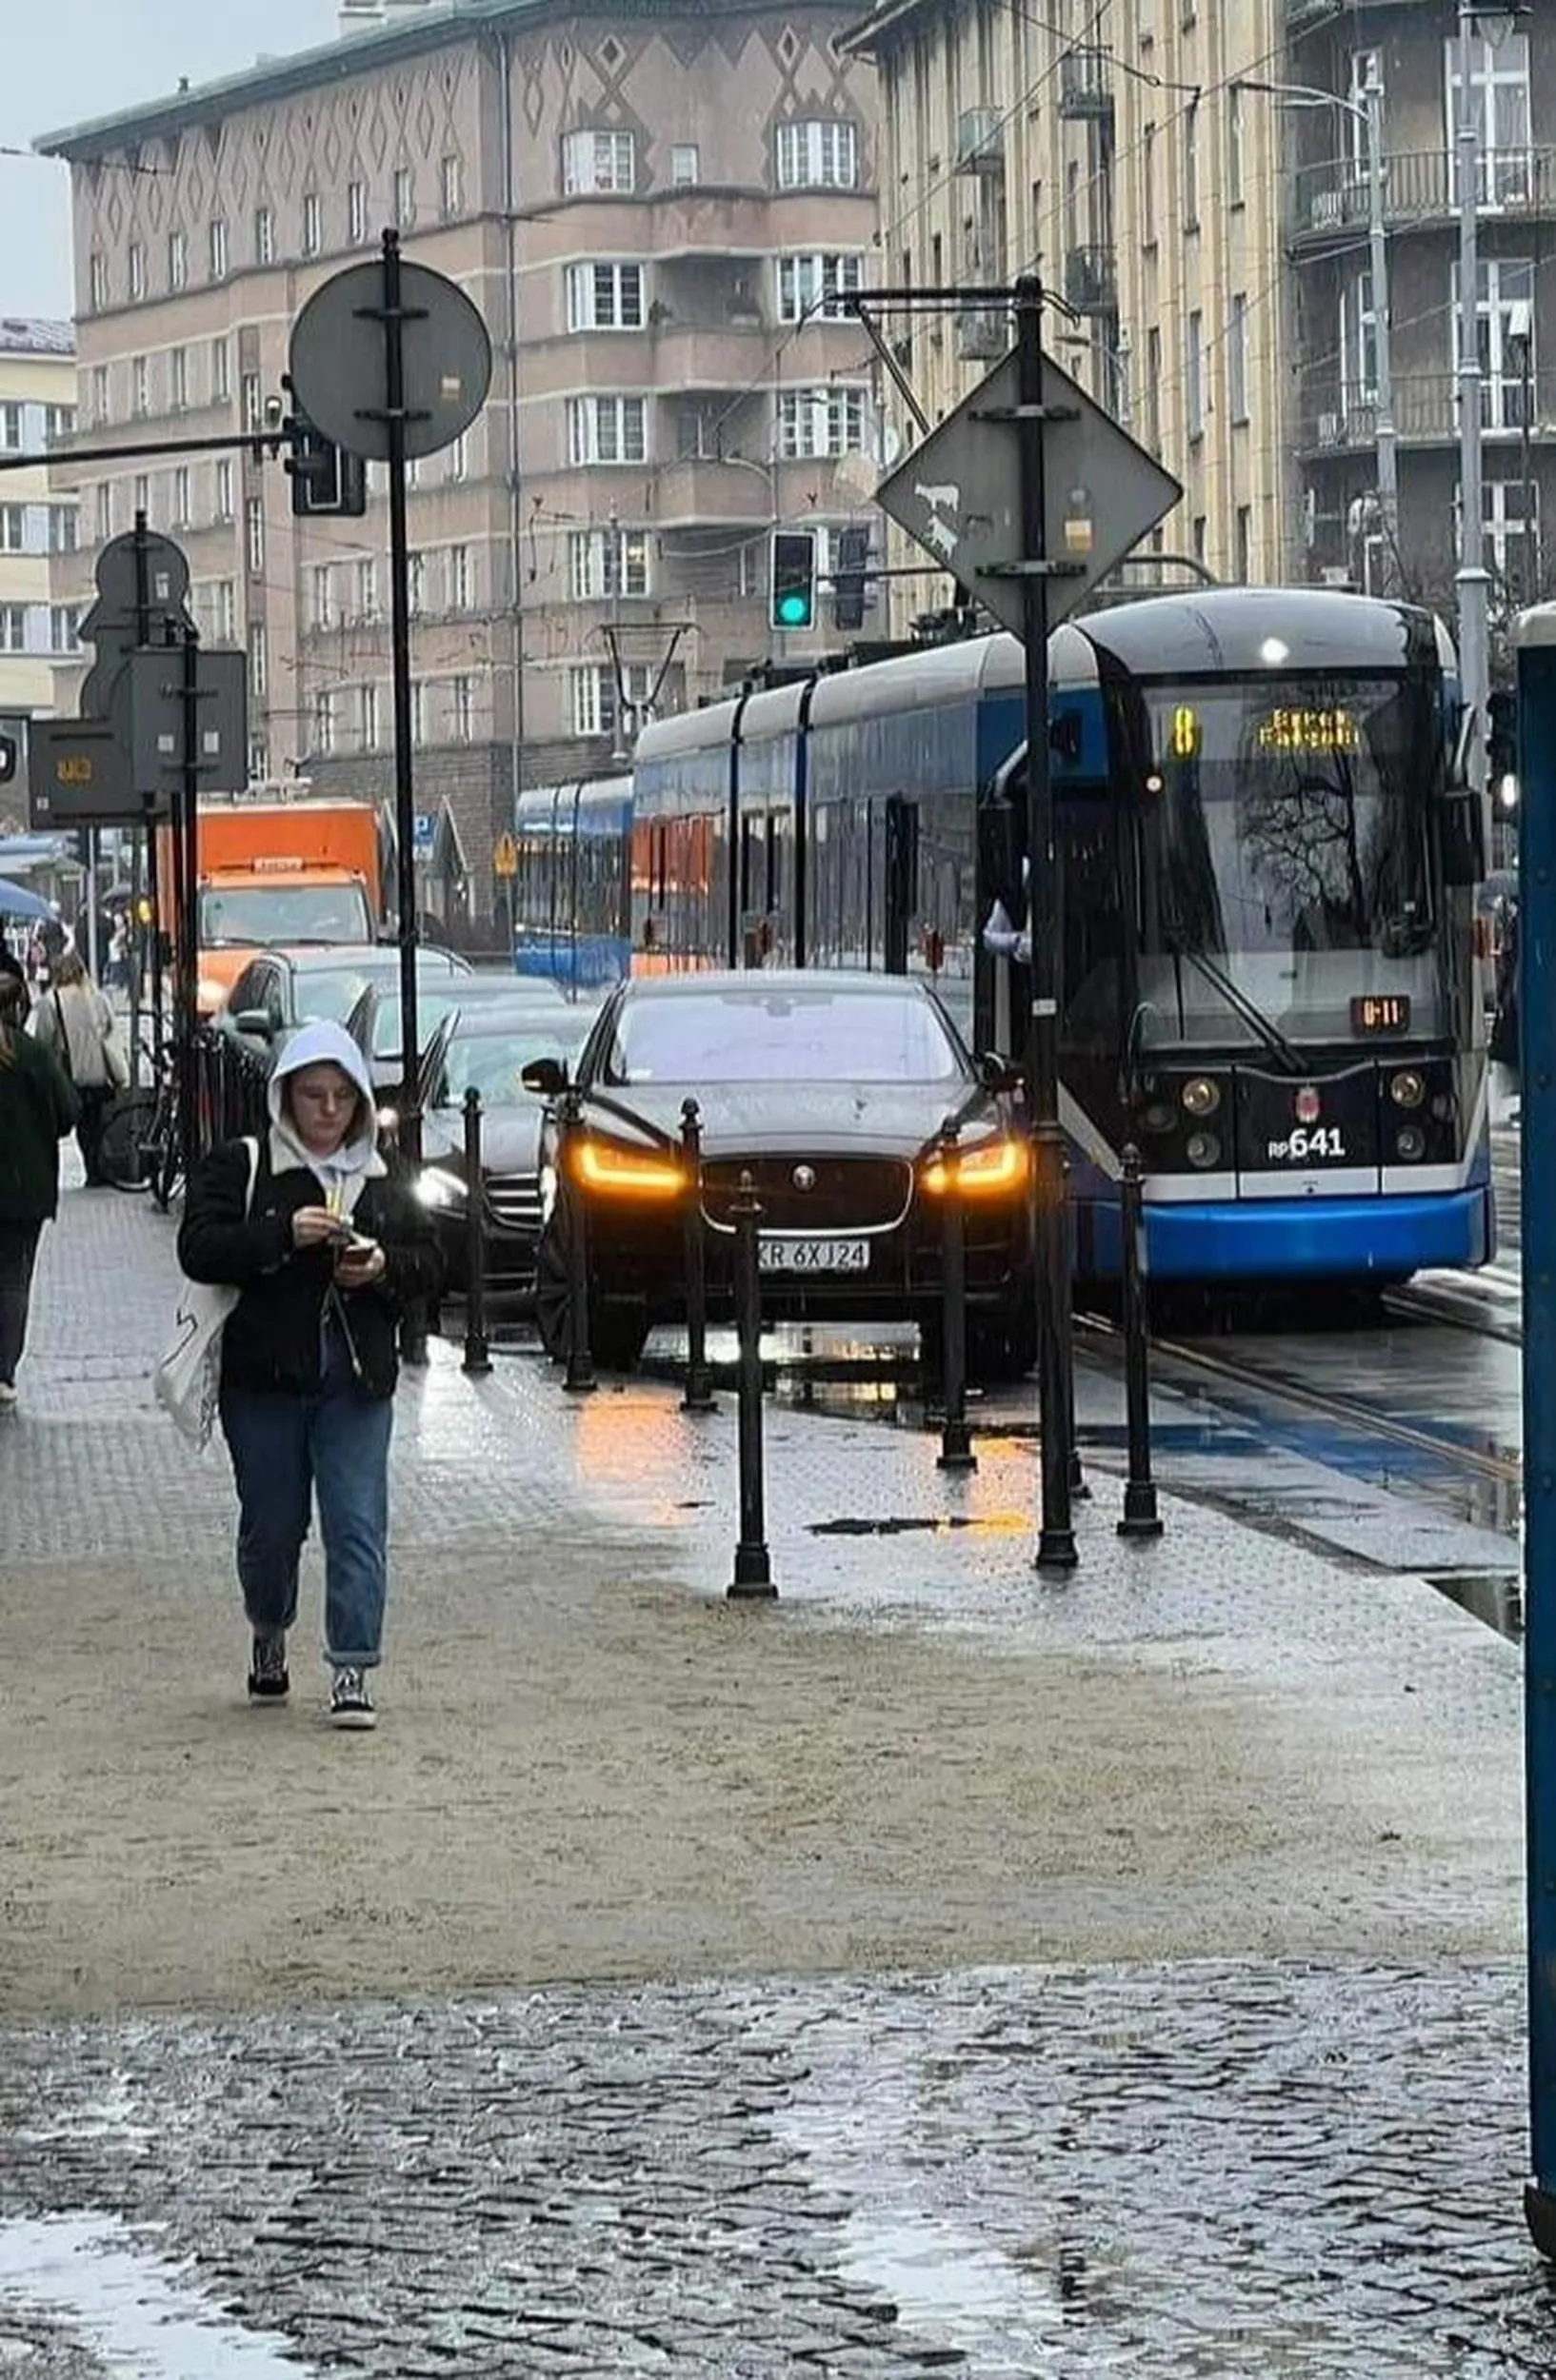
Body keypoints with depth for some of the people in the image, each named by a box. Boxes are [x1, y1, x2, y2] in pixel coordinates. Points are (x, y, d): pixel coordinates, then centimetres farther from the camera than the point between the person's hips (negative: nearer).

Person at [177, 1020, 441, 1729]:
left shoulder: (385, 1179, 12)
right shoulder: (238, 1167, 0)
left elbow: (428, 1263, 14)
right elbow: (198, 1249, -11)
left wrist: (384, 1265, -8)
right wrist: (283, 1234, -22)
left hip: (357, 1379, 2)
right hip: (264, 1377, -2)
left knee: (358, 1524, -8)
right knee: (272, 1523, 9)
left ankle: (351, 1670, -9)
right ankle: (269, 1634, 36)